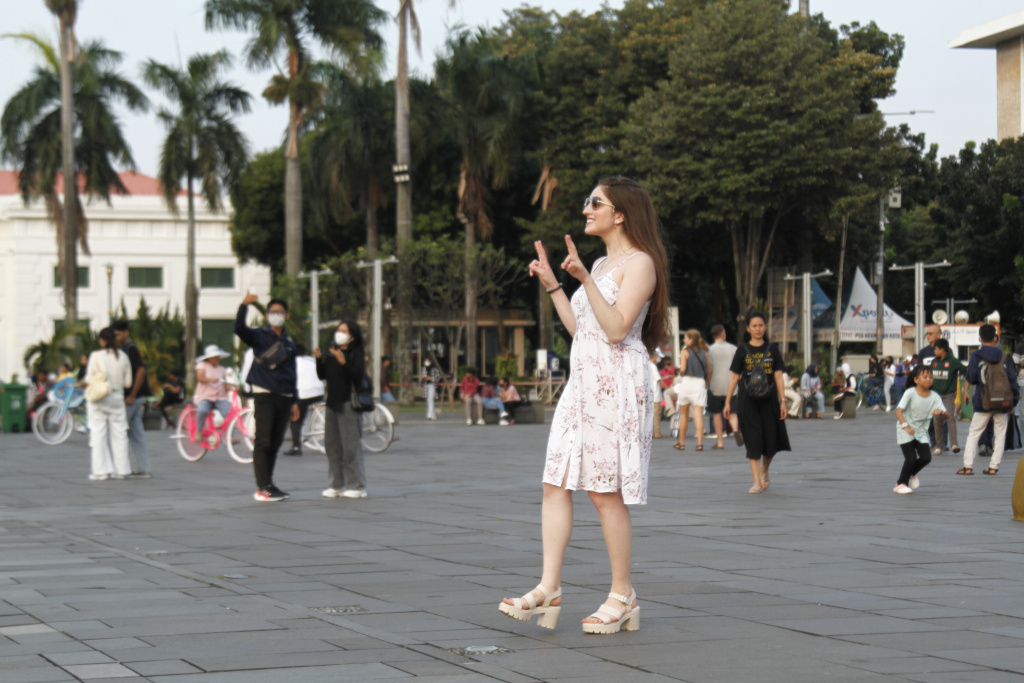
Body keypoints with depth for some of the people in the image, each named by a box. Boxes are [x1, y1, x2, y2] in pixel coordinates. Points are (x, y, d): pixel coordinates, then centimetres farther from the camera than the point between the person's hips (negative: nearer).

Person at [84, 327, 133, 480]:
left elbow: (89, 379, -7)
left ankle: (101, 470, 0)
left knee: (98, 433, 1)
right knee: (119, 433, 8)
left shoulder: (96, 356, -10)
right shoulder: (123, 357, 1)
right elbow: (128, 382, 4)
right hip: (117, 397, 3)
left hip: (98, 398, -3)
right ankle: (122, 469, 9)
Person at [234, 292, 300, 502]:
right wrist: (244, 305, -31)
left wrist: (295, 401, 18)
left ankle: (268, 485, 15)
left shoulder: (288, 343, 17)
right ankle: (262, 488, -10)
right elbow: (239, 329, -19)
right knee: (263, 442, -8)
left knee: (275, 443, 8)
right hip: (264, 394, -5)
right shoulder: (259, 335, 2)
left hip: (284, 397, 5)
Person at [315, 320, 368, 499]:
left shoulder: (355, 354, -5)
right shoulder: (331, 353, 13)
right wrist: (319, 359, -2)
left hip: (348, 403, -7)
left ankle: (357, 486, -4)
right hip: (332, 402, 7)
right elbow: (322, 376, 12)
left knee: (351, 446, -8)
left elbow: (358, 376, -17)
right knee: (332, 445, 10)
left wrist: (343, 362, -26)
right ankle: (337, 485, 17)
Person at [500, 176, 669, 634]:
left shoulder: (639, 263, -6)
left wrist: (584, 279, -23)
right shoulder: (601, 264, 22)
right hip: (582, 380, 9)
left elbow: (617, 328, -17)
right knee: (555, 482, 0)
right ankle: (549, 589, -1)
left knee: (605, 490, -6)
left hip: (616, 384, -9)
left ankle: (623, 597, 3)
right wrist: (551, 284, 19)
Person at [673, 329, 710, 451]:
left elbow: (682, 369, -13)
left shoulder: (685, 351, -3)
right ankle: (700, 442, -14)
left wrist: (680, 373, 9)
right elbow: (709, 371, 7)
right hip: (700, 383, 2)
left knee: (684, 414, 10)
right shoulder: (704, 352, 9)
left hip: (687, 381, -2)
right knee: (699, 414, -3)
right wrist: (706, 385, 18)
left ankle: (682, 443, 16)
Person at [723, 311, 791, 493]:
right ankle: (757, 482, -3)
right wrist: (728, 402, 3)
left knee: (770, 440, 4)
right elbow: (734, 377, 5)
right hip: (748, 401, -1)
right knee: (753, 441, -5)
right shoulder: (742, 351, 3)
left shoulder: (772, 350, 6)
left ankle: (765, 472, 31)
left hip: (768, 400, 1)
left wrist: (783, 401, -1)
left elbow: (778, 376, 5)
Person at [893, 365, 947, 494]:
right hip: (905, 431, -4)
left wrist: (941, 412, -33)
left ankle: (911, 474, 26)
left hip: (921, 431, 4)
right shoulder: (910, 393, -17)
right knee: (911, 458, -13)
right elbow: (899, 411, -24)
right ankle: (900, 484, 10)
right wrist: (906, 426, -39)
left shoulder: (934, 397, -6)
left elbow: (947, 415, -9)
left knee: (926, 458, -6)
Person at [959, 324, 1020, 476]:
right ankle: (994, 466, 5)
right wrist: (1014, 401, 9)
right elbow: (1012, 380, 1)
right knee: (1000, 434, 11)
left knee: (973, 434, 7)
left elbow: (971, 379, -6)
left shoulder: (976, 356, -5)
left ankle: (968, 466, 0)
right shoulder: (1005, 357, 0)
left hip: (983, 402, -1)